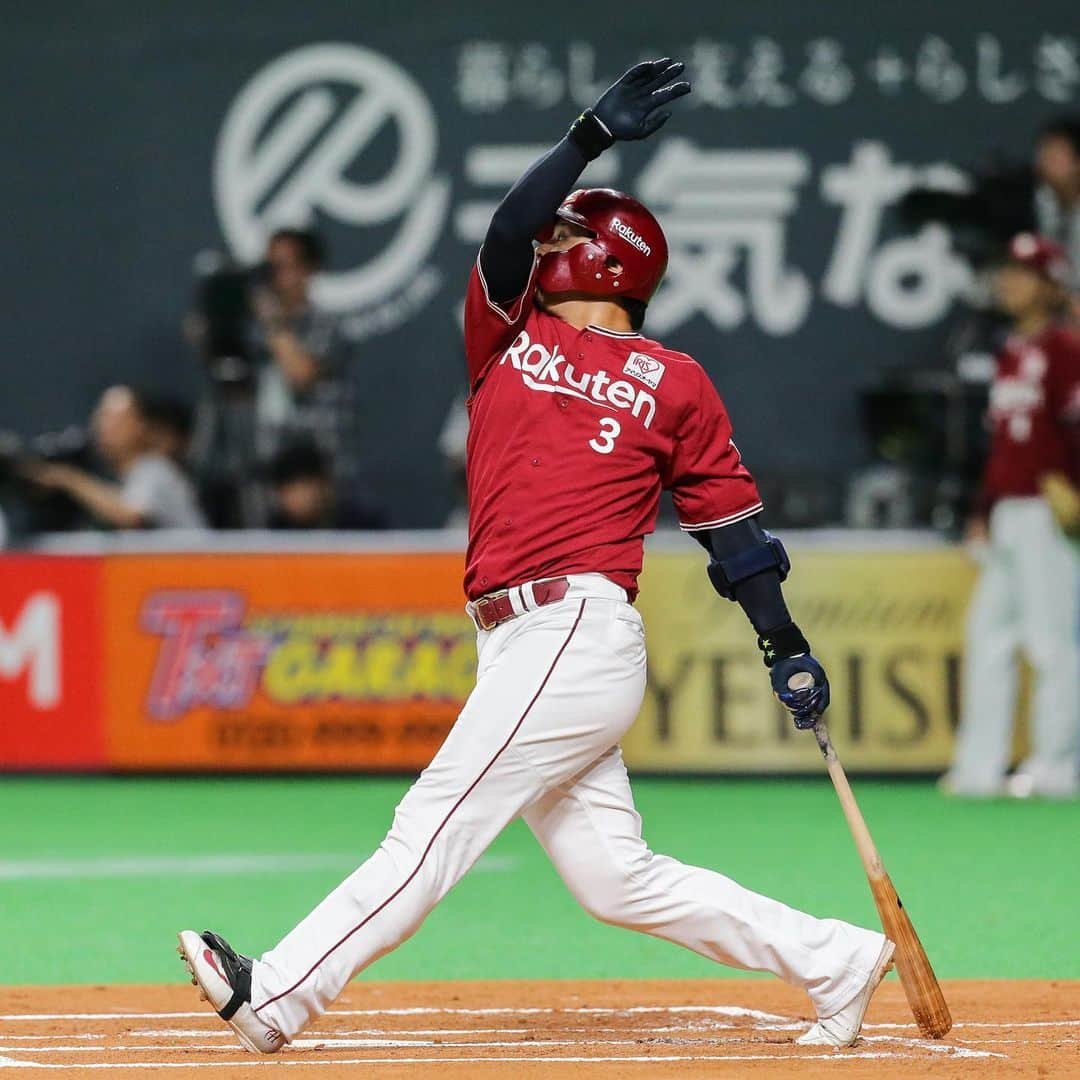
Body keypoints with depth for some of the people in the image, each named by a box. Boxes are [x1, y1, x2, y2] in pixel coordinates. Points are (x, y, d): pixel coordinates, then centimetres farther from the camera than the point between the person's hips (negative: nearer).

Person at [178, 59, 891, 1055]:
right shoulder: (505, 336, 21)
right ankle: (832, 961, 11)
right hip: (524, 645, 7)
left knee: (435, 828, -12)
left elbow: (728, 520, 8)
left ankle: (280, 993, -18)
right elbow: (506, 235, 4)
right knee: (617, 878, 4)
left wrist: (786, 646, 7)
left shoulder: (673, 383, 7)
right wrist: (593, 136, 1)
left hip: (577, 632, -7)